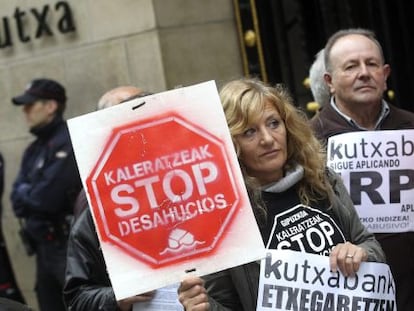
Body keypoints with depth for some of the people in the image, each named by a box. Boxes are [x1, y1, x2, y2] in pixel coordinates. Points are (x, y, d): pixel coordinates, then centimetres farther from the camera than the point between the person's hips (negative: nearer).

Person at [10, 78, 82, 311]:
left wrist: (24, 193, 1)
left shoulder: (69, 142, -14)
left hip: (69, 245, -9)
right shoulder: (34, 149, 14)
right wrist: (33, 194, -10)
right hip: (43, 246, 9)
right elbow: (18, 198, 9)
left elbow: (47, 198, -18)